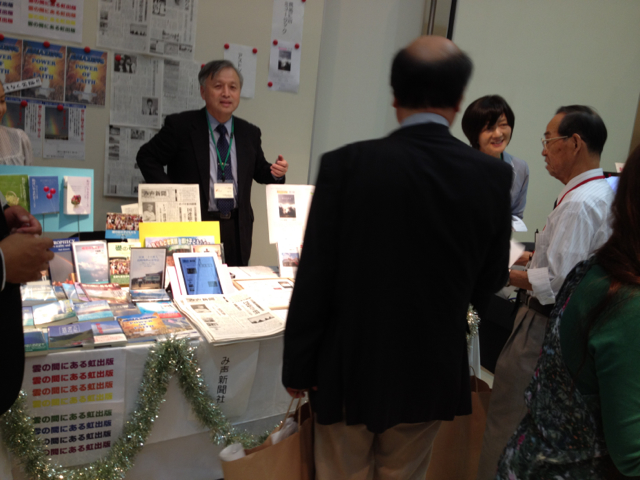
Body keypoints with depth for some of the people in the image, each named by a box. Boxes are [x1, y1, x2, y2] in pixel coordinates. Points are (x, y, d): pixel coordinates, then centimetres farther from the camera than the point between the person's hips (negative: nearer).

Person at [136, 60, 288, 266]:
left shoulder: (250, 133, 8)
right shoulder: (180, 125, -3)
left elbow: (259, 171, 18)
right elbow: (147, 157, 0)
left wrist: (275, 173, -5)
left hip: (237, 229, 4)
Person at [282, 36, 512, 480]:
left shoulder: (346, 164, -17)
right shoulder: (493, 175, -9)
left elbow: (313, 281, -14)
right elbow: (490, 281, 2)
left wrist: (298, 369, -2)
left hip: (351, 370, -2)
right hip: (432, 372, 3)